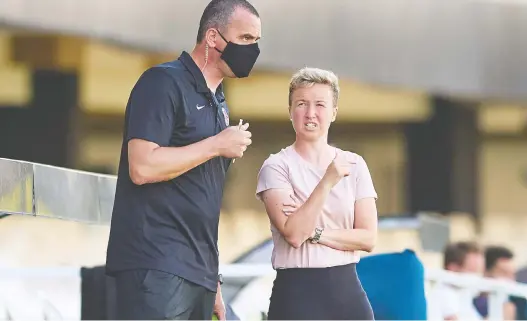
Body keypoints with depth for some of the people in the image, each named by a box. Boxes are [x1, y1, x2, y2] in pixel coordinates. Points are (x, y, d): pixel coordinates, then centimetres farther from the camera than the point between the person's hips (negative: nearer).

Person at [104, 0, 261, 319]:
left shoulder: (217, 104, 20)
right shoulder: (164, 83, -6)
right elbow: (142, 167, -18)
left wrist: (212, 279, 17)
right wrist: (217, 145, -9)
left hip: (197, 271, 8)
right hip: (157, 268, -8)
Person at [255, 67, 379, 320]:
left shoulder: (354, 165, 9)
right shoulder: (277, 166, -2)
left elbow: (368, 237, 2)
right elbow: (293, 233, -15)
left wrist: (314, 232, -10)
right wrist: (327, 182, -20)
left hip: (347, 289, 4)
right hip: (297, 291, -4)